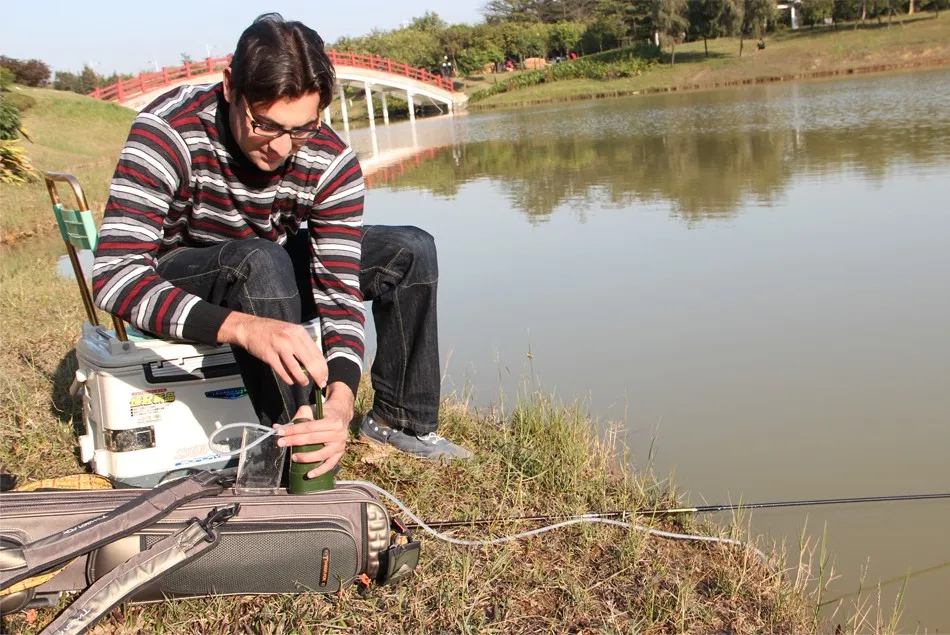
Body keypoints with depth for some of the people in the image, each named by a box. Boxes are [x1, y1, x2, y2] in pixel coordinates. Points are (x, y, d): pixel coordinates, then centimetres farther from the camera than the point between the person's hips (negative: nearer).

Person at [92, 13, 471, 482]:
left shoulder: (330, 162, -22)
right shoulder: (167, 132, -33)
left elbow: (340, 287, -25)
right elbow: (115, 273, -41)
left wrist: (340, 399, -44)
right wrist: (242, 326, -56)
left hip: (268, 279, 4)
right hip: (175, 292, -4)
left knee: (411, 251, -8)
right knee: (261, 262, -38)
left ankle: (401, 421, 5)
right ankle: (301, 468, -28)